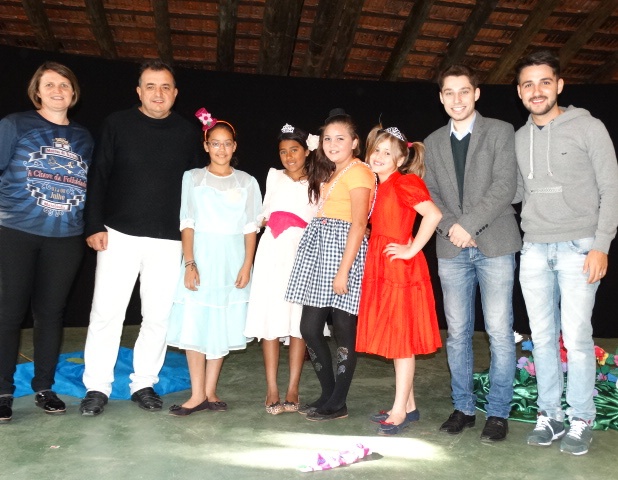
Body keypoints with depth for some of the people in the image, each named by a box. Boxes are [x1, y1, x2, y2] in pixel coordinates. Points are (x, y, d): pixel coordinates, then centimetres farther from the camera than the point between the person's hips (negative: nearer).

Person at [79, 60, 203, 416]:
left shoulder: (188, 133, 7)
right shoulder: (118, 123, 4)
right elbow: (99, 176, 3)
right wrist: (95, 225, -5)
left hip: (169, 240, 1)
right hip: (119, 235, -1)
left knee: (159, 315, 5)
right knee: (106, 312, 0)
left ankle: (144, 383, 19)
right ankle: (97, 387, 13)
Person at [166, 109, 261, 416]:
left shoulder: (247, 182, 7)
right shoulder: (193, 178, 6)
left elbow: (250, 228, 4)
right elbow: (187, 224, 0)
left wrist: (247, 266, -6)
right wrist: (189, 264, -9)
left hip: (233, 260, 1)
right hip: (201, 257, -1)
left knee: (222, 325, 5)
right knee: (194, 324, -4)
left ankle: (210, 391, 14)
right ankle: (197, 394, 5)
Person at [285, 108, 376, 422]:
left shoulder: (358, 172, -7)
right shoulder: (329, 173, 20)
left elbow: (358, 224, -15)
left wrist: (343, 271, -20)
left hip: (344, 248, -9)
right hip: (319, 248, 9)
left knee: (343, 330, 1)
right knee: (309, 327, 7)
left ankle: (337, 403, 13)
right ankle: (328, 393, 23)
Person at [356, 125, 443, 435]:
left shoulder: (404, 183, -11)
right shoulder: (380, 186, 15)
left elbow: (434, 214, -24)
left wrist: (412, 249, -20)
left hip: (401, 268, -9)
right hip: (381, 270, 9)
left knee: (401, 340, -2)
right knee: (394, 339, 13)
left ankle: (399, 411, 8)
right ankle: (409, 406, 24)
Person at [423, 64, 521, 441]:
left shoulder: (500, 132, 4)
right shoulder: (433, 143, 15)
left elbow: (505, 186, -7)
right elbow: (429, 194, 9)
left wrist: (468, 224, -14)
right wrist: (449, 227, -8)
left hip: (495, 244, -3)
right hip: (452, 250, 3)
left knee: (500, 331, -2)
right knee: (458, 332, 7)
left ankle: (499, 413, 11)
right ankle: (463, 408, 19)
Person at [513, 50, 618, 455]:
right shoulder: (519, 138, 12)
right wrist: (530, 235, 2)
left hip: (578, 247, -4)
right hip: (534, 250, 4)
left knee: (576, 337, -4)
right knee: (543, 338, 6)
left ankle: (581, 421, 10)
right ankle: (550, 415, 17)